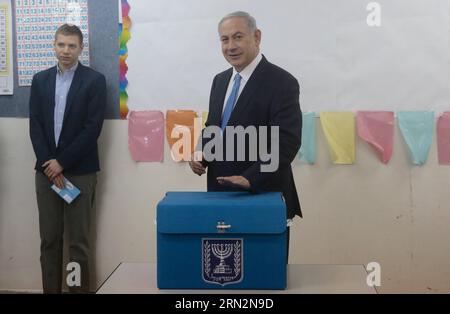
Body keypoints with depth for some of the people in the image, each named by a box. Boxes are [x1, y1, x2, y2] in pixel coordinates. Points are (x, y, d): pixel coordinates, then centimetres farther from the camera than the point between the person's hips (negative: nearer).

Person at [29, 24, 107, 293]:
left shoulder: (95, 80, -2)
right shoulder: (40, 80, 11)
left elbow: (92, 128, -10)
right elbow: (35, 126, 6)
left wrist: (62, 162, -12)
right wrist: (48, 164, -7)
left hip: (80, 171, -3)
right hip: (47, 169, 4)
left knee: (78, 239, 1)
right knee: (49, 239, 8)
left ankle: (80, 289, 12)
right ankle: (50, 289, 18)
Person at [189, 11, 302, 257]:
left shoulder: (281, 82, -12)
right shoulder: (220, 80, 11)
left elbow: (287, 141, -20)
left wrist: (251, 178, -29)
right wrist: (200, 154, 0)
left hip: (264, 196, -6)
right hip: (221, 192, 6)